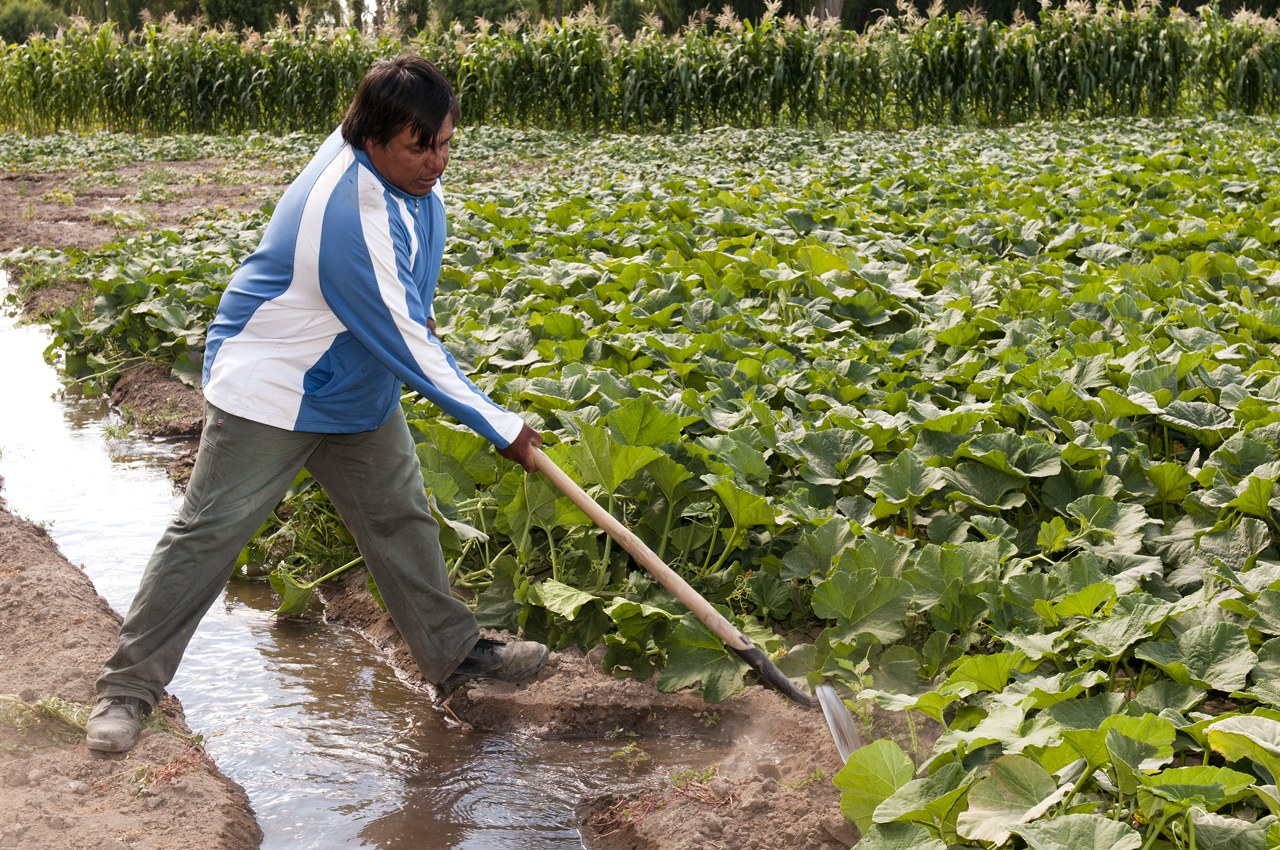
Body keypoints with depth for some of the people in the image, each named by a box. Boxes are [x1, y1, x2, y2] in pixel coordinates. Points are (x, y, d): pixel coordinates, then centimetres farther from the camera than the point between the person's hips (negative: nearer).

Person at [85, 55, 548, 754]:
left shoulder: (411, 171, -7)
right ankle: (128, 684, 6)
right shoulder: (349, 222, -35)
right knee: (208, 533, -4)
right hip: (271, 391, -9)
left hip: (355, 385, 9)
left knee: (400, 516, 15)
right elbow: (407, 348, -31)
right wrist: (502, 429, -24)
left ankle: (449, 649, 30)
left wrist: (415, 305, 27)